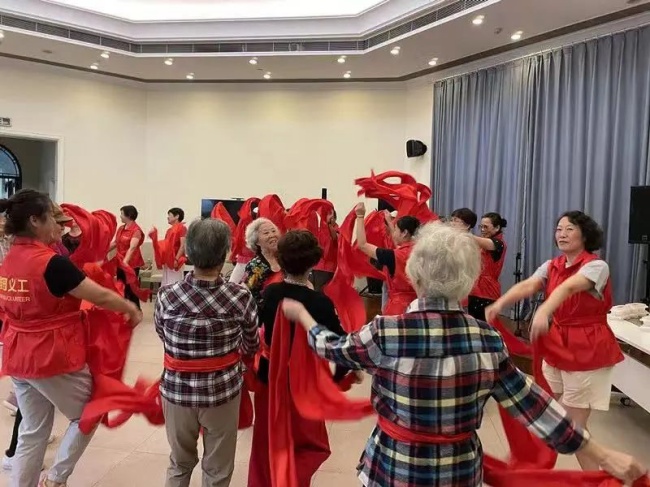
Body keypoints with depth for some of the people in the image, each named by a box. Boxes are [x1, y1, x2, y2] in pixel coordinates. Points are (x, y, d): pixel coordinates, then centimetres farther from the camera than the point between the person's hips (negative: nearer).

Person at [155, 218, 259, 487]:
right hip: (223, 390, -1)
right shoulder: (241, 297, -17)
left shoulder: (166, 296, -15)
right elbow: (252, 347, -1)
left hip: (177, 389, 2)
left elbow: (162, 335, 5)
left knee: (179, 463, 26)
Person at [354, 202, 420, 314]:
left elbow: (362, 245, -11)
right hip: (416, 304, 7)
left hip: (398, 306, -7)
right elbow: (400, 247, 25)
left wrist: (360, 216, -3)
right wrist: (389, 221, 32)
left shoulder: (394, 256, -17)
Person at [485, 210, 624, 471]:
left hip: (587, 351, -6)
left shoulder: (597, 266, -15)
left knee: (575, 425, 2)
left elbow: (568, 287, -36)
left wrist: (544, 310, -55)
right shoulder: (551, 266, 3)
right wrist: (499, 304, -36)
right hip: (554, 347, 6)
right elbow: (527, 286, -16)